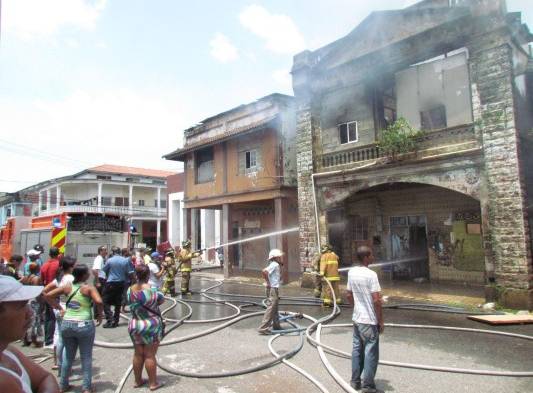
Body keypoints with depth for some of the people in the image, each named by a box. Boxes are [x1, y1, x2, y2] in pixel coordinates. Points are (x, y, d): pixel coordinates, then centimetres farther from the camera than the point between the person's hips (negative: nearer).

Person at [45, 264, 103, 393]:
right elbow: (99, 301, -25)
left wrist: (59, 308, 11)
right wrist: (100, 314, -8)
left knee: (68, 356, 23)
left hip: (67, 324, 5)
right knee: (86, 357, 9)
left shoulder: (67, 287, 5)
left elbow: (48, 295, 7)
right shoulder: (89, 288, -10)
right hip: (84, 325, -5)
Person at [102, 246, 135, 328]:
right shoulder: (126, 260, -2)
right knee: (118, 303, 13)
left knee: (106, 302, 5)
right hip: (122, 283, 4)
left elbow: (104, 270, 3)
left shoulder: (109, 260, -9)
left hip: (111, 283, -4)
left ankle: (110, 320, -5)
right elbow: (130, 272, 0)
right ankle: (115, 321, 18)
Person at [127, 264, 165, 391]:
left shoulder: (130, 290, -4)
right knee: (150, 355, 5)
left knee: (138, 354, 17)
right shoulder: (151, 289, -19)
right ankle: (153, 383, 16)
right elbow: (162, 300, -5)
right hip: (151, 326, -5)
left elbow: (130, 303, 7)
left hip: (135, 325, 5)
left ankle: (138, 380, 30)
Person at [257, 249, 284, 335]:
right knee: (271, 308, -9)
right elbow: (264, 271, -28)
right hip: (273, 289, -10)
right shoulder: (275, 264, -15)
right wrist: (268, 282, -21)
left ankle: (276, 325, 31)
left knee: (275, 308, 19)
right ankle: (264, 328, -7)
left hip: (275, 289, 10)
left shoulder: (276, 265, 13)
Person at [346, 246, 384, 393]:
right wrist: (381, 321, -9)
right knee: (370, 353, 5)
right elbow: (376, 300, -19)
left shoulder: (351, 272, 2)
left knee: (357, 350, 16)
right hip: (370, 321, -7)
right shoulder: (371, 275, -20)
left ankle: (355, 381, 25)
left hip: (357, 318, 7)